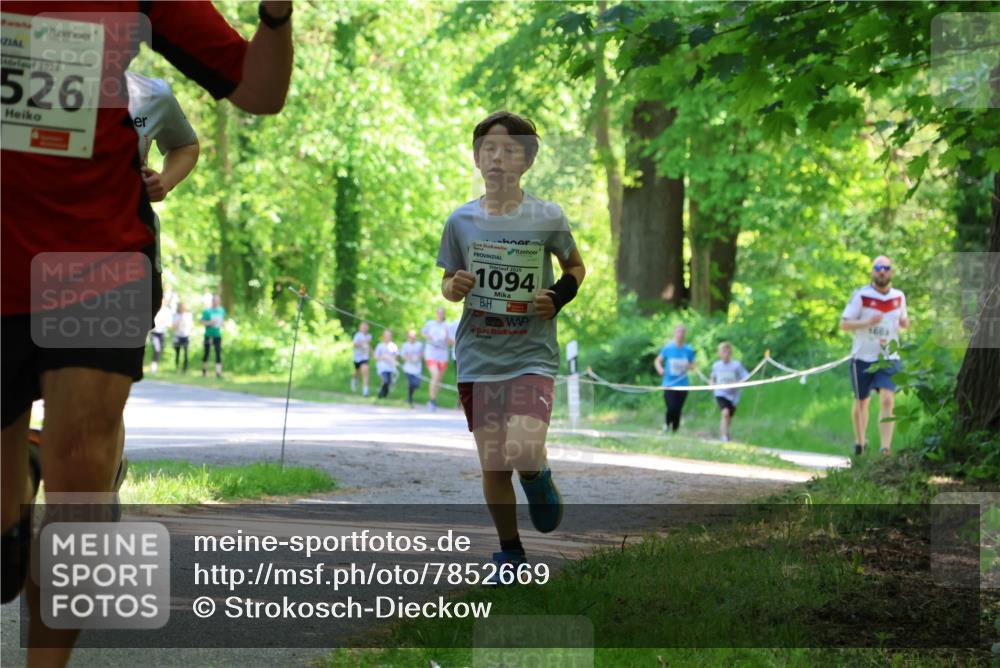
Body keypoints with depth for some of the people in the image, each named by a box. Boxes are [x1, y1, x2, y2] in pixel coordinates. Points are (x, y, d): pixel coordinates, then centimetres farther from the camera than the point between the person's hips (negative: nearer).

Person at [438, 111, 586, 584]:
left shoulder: (547, 218, -4)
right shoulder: (462, 221, 2)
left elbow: (576, 266, 13)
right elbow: (449, 282, 13)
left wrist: (560, 295, -7)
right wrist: (454, 288, -10)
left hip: (532, 355, -2)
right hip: (478, 358, 2)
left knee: (523, 455, -19)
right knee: (492, 463, 5)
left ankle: (539, 479, 18)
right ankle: (509, 553, 23)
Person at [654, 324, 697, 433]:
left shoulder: (689, 350, 2)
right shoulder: (668, 348, -2)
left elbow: (692, 365, 12)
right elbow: (657, 360, 8)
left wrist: (689, 366, -12)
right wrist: (660, 368, -13)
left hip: (683, 385, 2)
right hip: (669, 384, -2)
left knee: (678, 410, 2)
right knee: (671, 408, -15)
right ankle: (667, 424, 15)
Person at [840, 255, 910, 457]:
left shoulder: (899, 296, 6)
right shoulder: (861, 295, -7)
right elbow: (844, 324, -9)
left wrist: (905, 321, -3)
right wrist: (868, 322, -25)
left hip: (889, 358, 1)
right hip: (863, 358, -1)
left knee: (887, 401, -16)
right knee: (861, 402, 12)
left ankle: (885, 447, -21)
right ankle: (860, 441, 35)